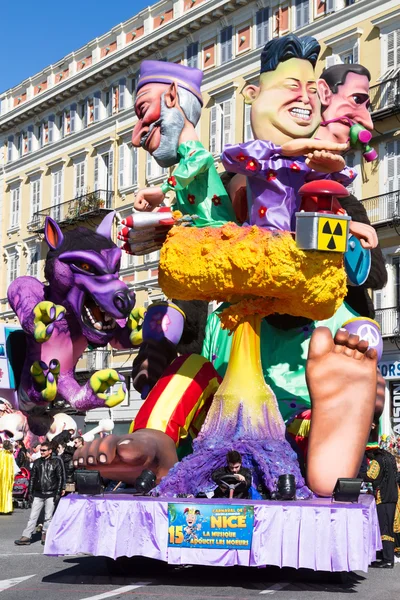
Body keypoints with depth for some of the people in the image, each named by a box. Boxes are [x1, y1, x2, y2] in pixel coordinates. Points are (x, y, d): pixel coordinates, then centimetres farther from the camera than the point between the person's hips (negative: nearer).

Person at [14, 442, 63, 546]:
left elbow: (60, 478, 0)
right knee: (33, 516, -1)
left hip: (50, 494, -2)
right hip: (38, 494, 2)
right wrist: (30, 492, 6)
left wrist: (58, 493, -7)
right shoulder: (37, 462, 9)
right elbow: (32, 478, 12)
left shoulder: (56, 462, 0)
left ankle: (45, 536, 13)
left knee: (48, 517, 2)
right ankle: (26, 537, -1)